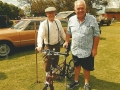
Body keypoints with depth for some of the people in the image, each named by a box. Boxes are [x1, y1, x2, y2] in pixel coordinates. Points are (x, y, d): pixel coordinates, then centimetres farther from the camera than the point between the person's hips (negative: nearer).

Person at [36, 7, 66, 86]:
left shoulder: (58, 22, -2)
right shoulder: (43, 24, -15)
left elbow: (62, 32, 7)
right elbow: (40, 35, -27)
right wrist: (39, 45, -40)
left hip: (57, 44, 4)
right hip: (48, 45, -4)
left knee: (56, 60, 16)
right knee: (48, 61, 0)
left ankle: (54, 73, 39)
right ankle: (47, 76, 21)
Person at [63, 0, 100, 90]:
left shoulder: (92, 19, -14)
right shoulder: (71, 19, -2)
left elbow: (96, 35, -11)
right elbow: (68, 32, 13)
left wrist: (94, 48, -12)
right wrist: (67, 41, 7)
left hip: (87, 51, -3)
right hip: (75, 50, 4)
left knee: (86, 68, 12)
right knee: (77, 66, 21)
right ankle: (76, 81, 41)